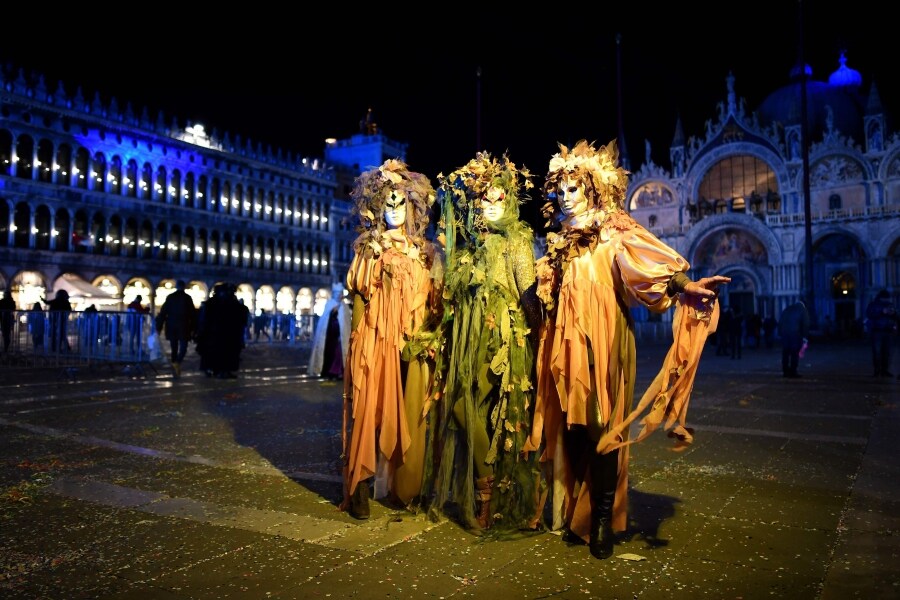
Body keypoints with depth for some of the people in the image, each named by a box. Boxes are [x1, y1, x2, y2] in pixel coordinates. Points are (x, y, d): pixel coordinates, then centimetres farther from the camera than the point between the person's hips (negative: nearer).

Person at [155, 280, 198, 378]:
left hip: (171, 327, 3)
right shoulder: (187, 298, -2)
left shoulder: (170, 297, 4)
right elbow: (193, 314, -4)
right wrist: (194, 329, 0)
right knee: (183, 347, 1)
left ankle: (174, 365, 14)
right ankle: (178, 363, -24)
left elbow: (163, 313, 2)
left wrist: (159, 327, 6)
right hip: (184, 327, -2)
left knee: (174, 348, 11)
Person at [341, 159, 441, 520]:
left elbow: (433, 302, 10)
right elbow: (359, 299, 2)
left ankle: (409, 489, 14)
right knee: (370, 411, -4)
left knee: (411, 415, 3)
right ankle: (360, 489, 3)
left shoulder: (424, 253, 13)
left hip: (414, 346, 3)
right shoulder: (369, 251, 7)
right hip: (376, 342, -2)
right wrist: (361, 341, -7)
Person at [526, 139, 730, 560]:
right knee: (573, 427, 6)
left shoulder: (613, 234, -2)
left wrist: (685, 285, -36)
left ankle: (603, 519, 7)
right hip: (567, 344, 5)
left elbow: (647, 260, -21)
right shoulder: (560, 244, 15)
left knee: (602, 426, -4)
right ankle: (577, 514, 17)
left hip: (603, 340, -5)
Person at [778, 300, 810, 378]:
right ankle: (793, 372, -5)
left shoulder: (787, 309, 21)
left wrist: (780, 334, 15)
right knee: (795, 354, -2)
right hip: (796, 334, -4)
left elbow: (780, 322, 16)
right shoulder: (803, 309, 9)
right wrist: (804, 336, -4)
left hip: (784, 333, 4)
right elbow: (805, 324, -2)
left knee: (785, 353, 7)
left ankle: (785, 371, 8)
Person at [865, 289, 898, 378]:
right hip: (876, 331, -4)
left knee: (886, 351, -2)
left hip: (888, 331, 4)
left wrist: (893, 313, -6)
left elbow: (895, 318, 16)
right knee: (877, 351, -8)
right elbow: (869, 314, -13)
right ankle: (877, 370, -6)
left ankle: (884, 370, 3)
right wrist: (882, 312, -20)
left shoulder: (890, 304, 18)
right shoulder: (873, 305, 5)